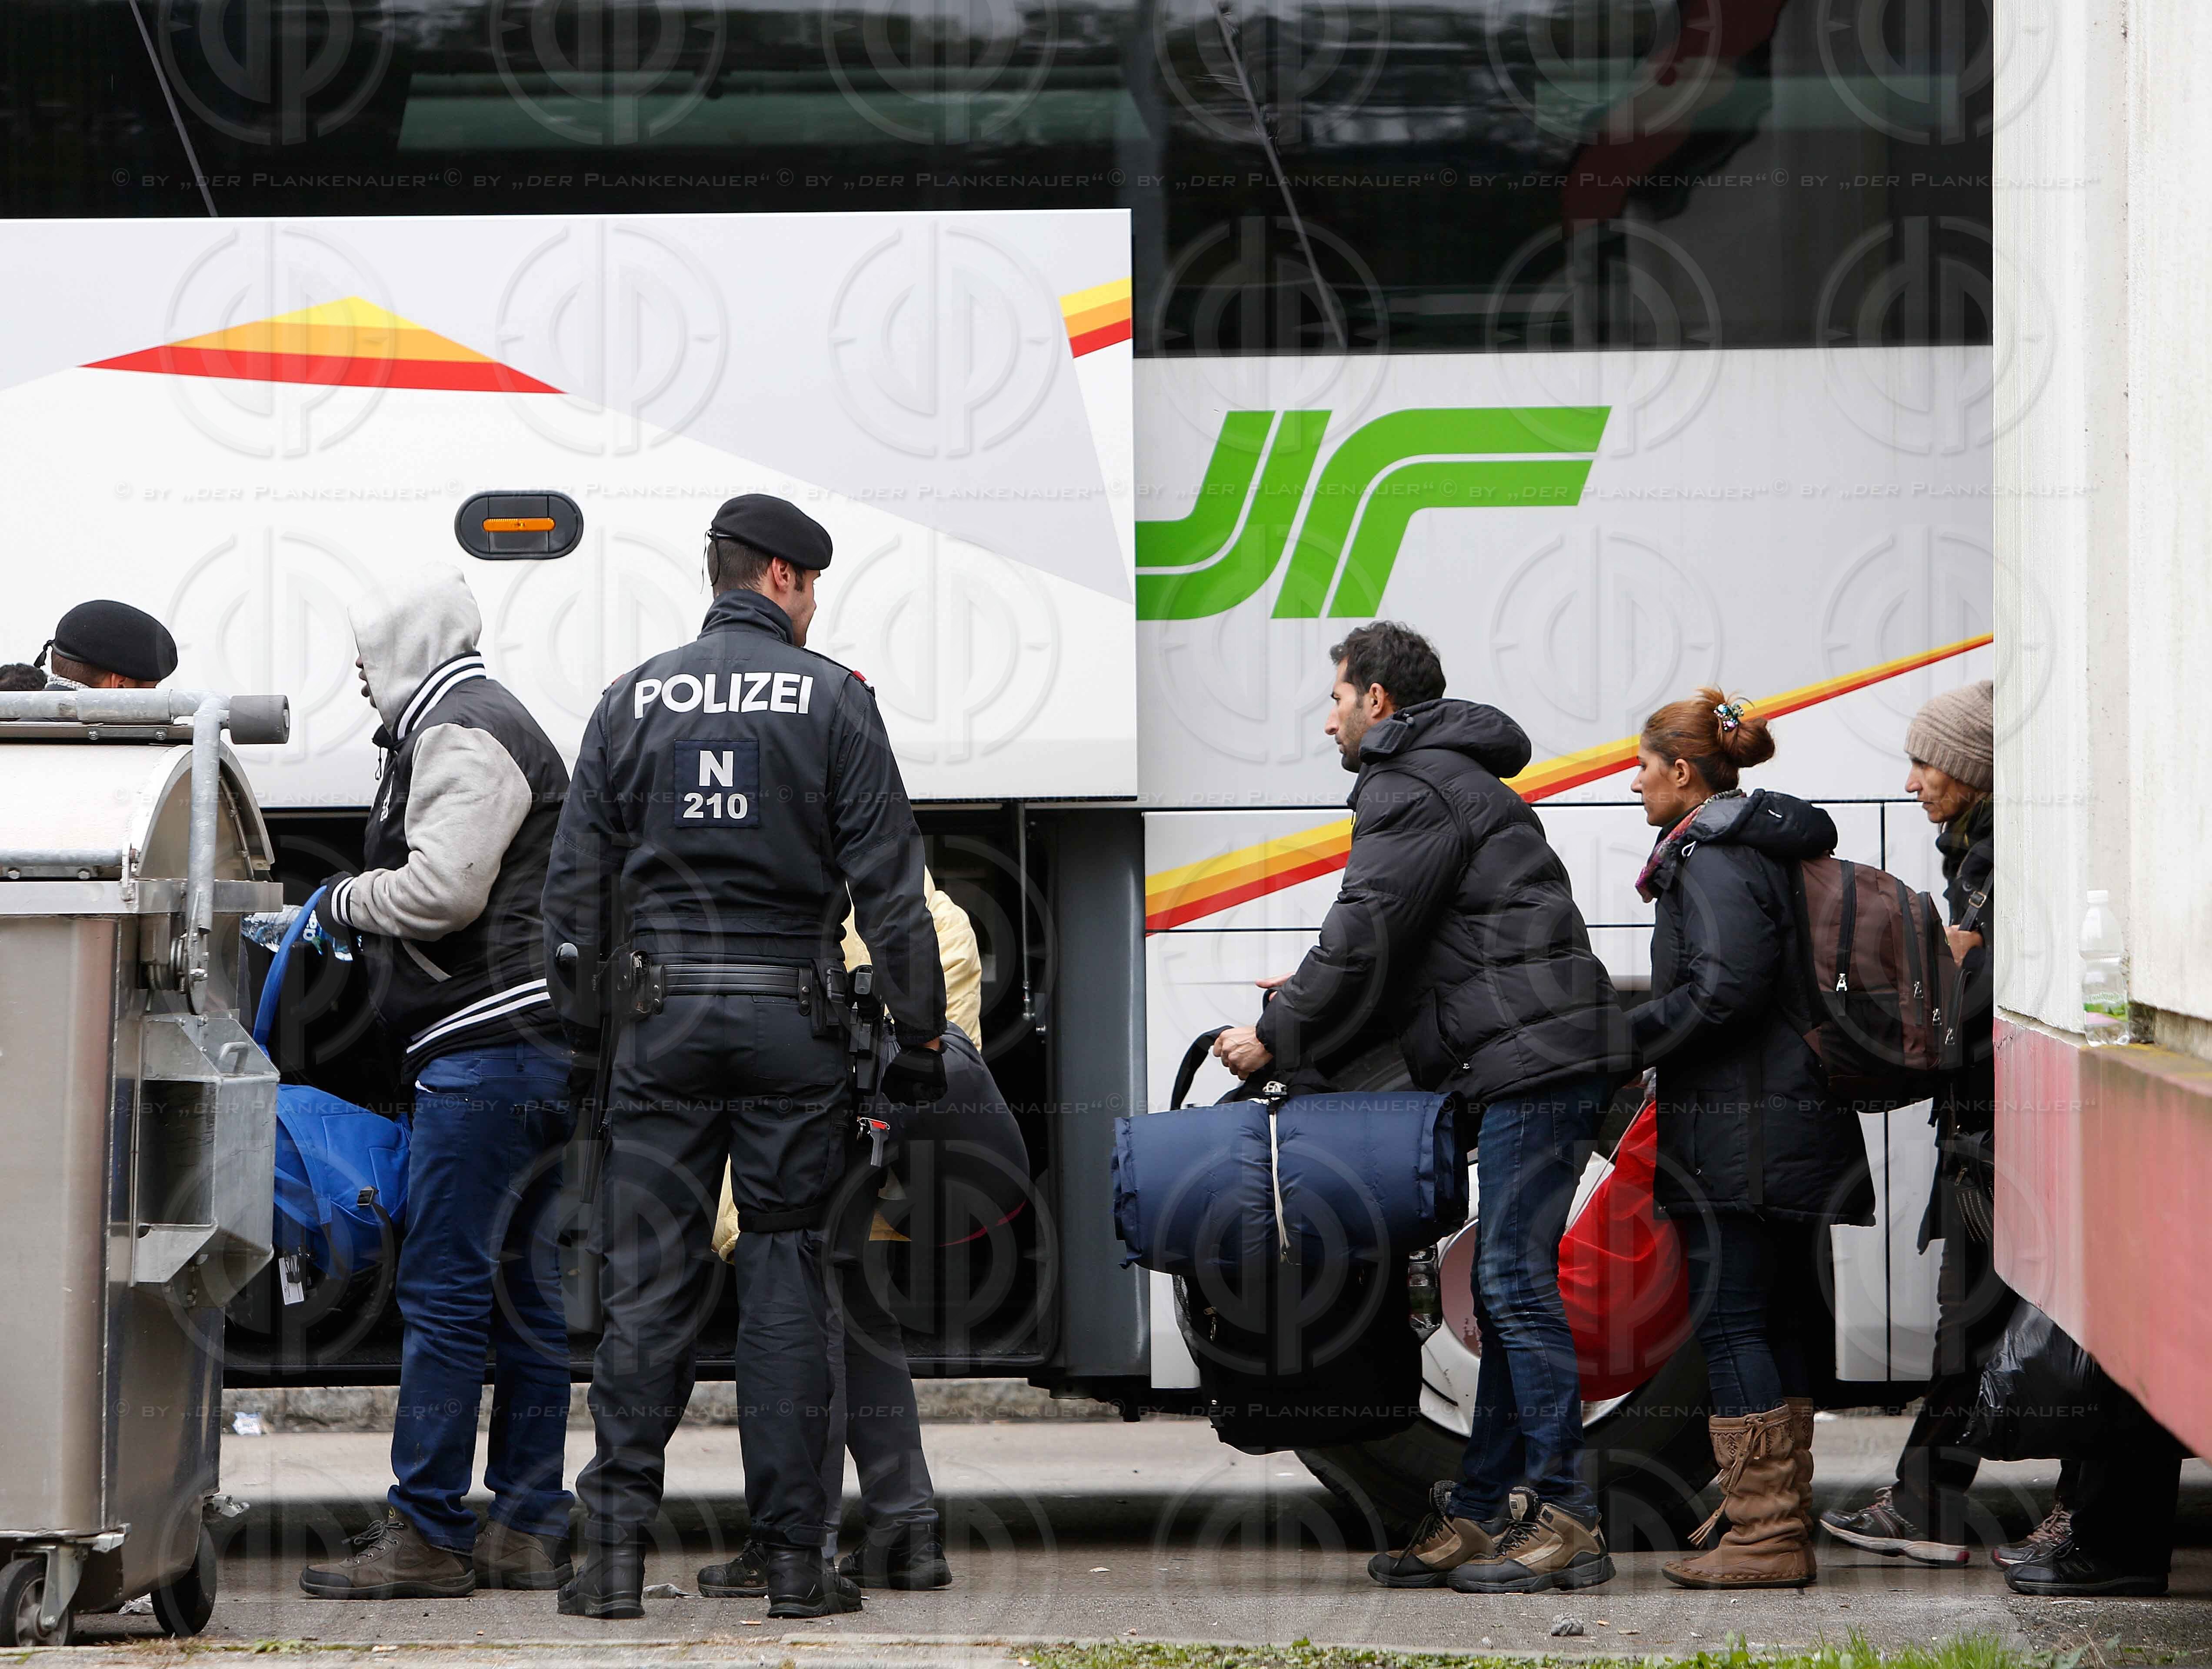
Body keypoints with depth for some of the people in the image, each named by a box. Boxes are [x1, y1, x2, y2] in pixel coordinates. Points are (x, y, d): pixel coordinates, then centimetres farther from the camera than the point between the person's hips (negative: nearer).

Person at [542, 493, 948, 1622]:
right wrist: (918, 1038, 1)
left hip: (662, 1017, 2)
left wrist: (582, 1023, 14)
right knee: (787, 1285, 3)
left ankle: (614, 1550, -1)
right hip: (792, 1013, -2)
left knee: (647, 1286, 3)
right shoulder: (834, 700, -1)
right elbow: (889, 885, -3)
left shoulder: (634, 701, 6)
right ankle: (792, 1556, 2)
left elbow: (575, 882, 6)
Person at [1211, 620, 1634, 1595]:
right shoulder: (1448, 776, 27)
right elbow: (1404, 946, 30)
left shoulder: (1412, 790, -6)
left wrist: (1277, 1036, -3)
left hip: (1537, 1056, -11)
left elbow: (1365, 936, -12)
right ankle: (1477, 1515, 9)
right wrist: (1306, 994, 26)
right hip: (1543, 1058, 11)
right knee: (1505, 1287, 9)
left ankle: (1566, 1521, -12)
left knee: (1517, 1284, -11)